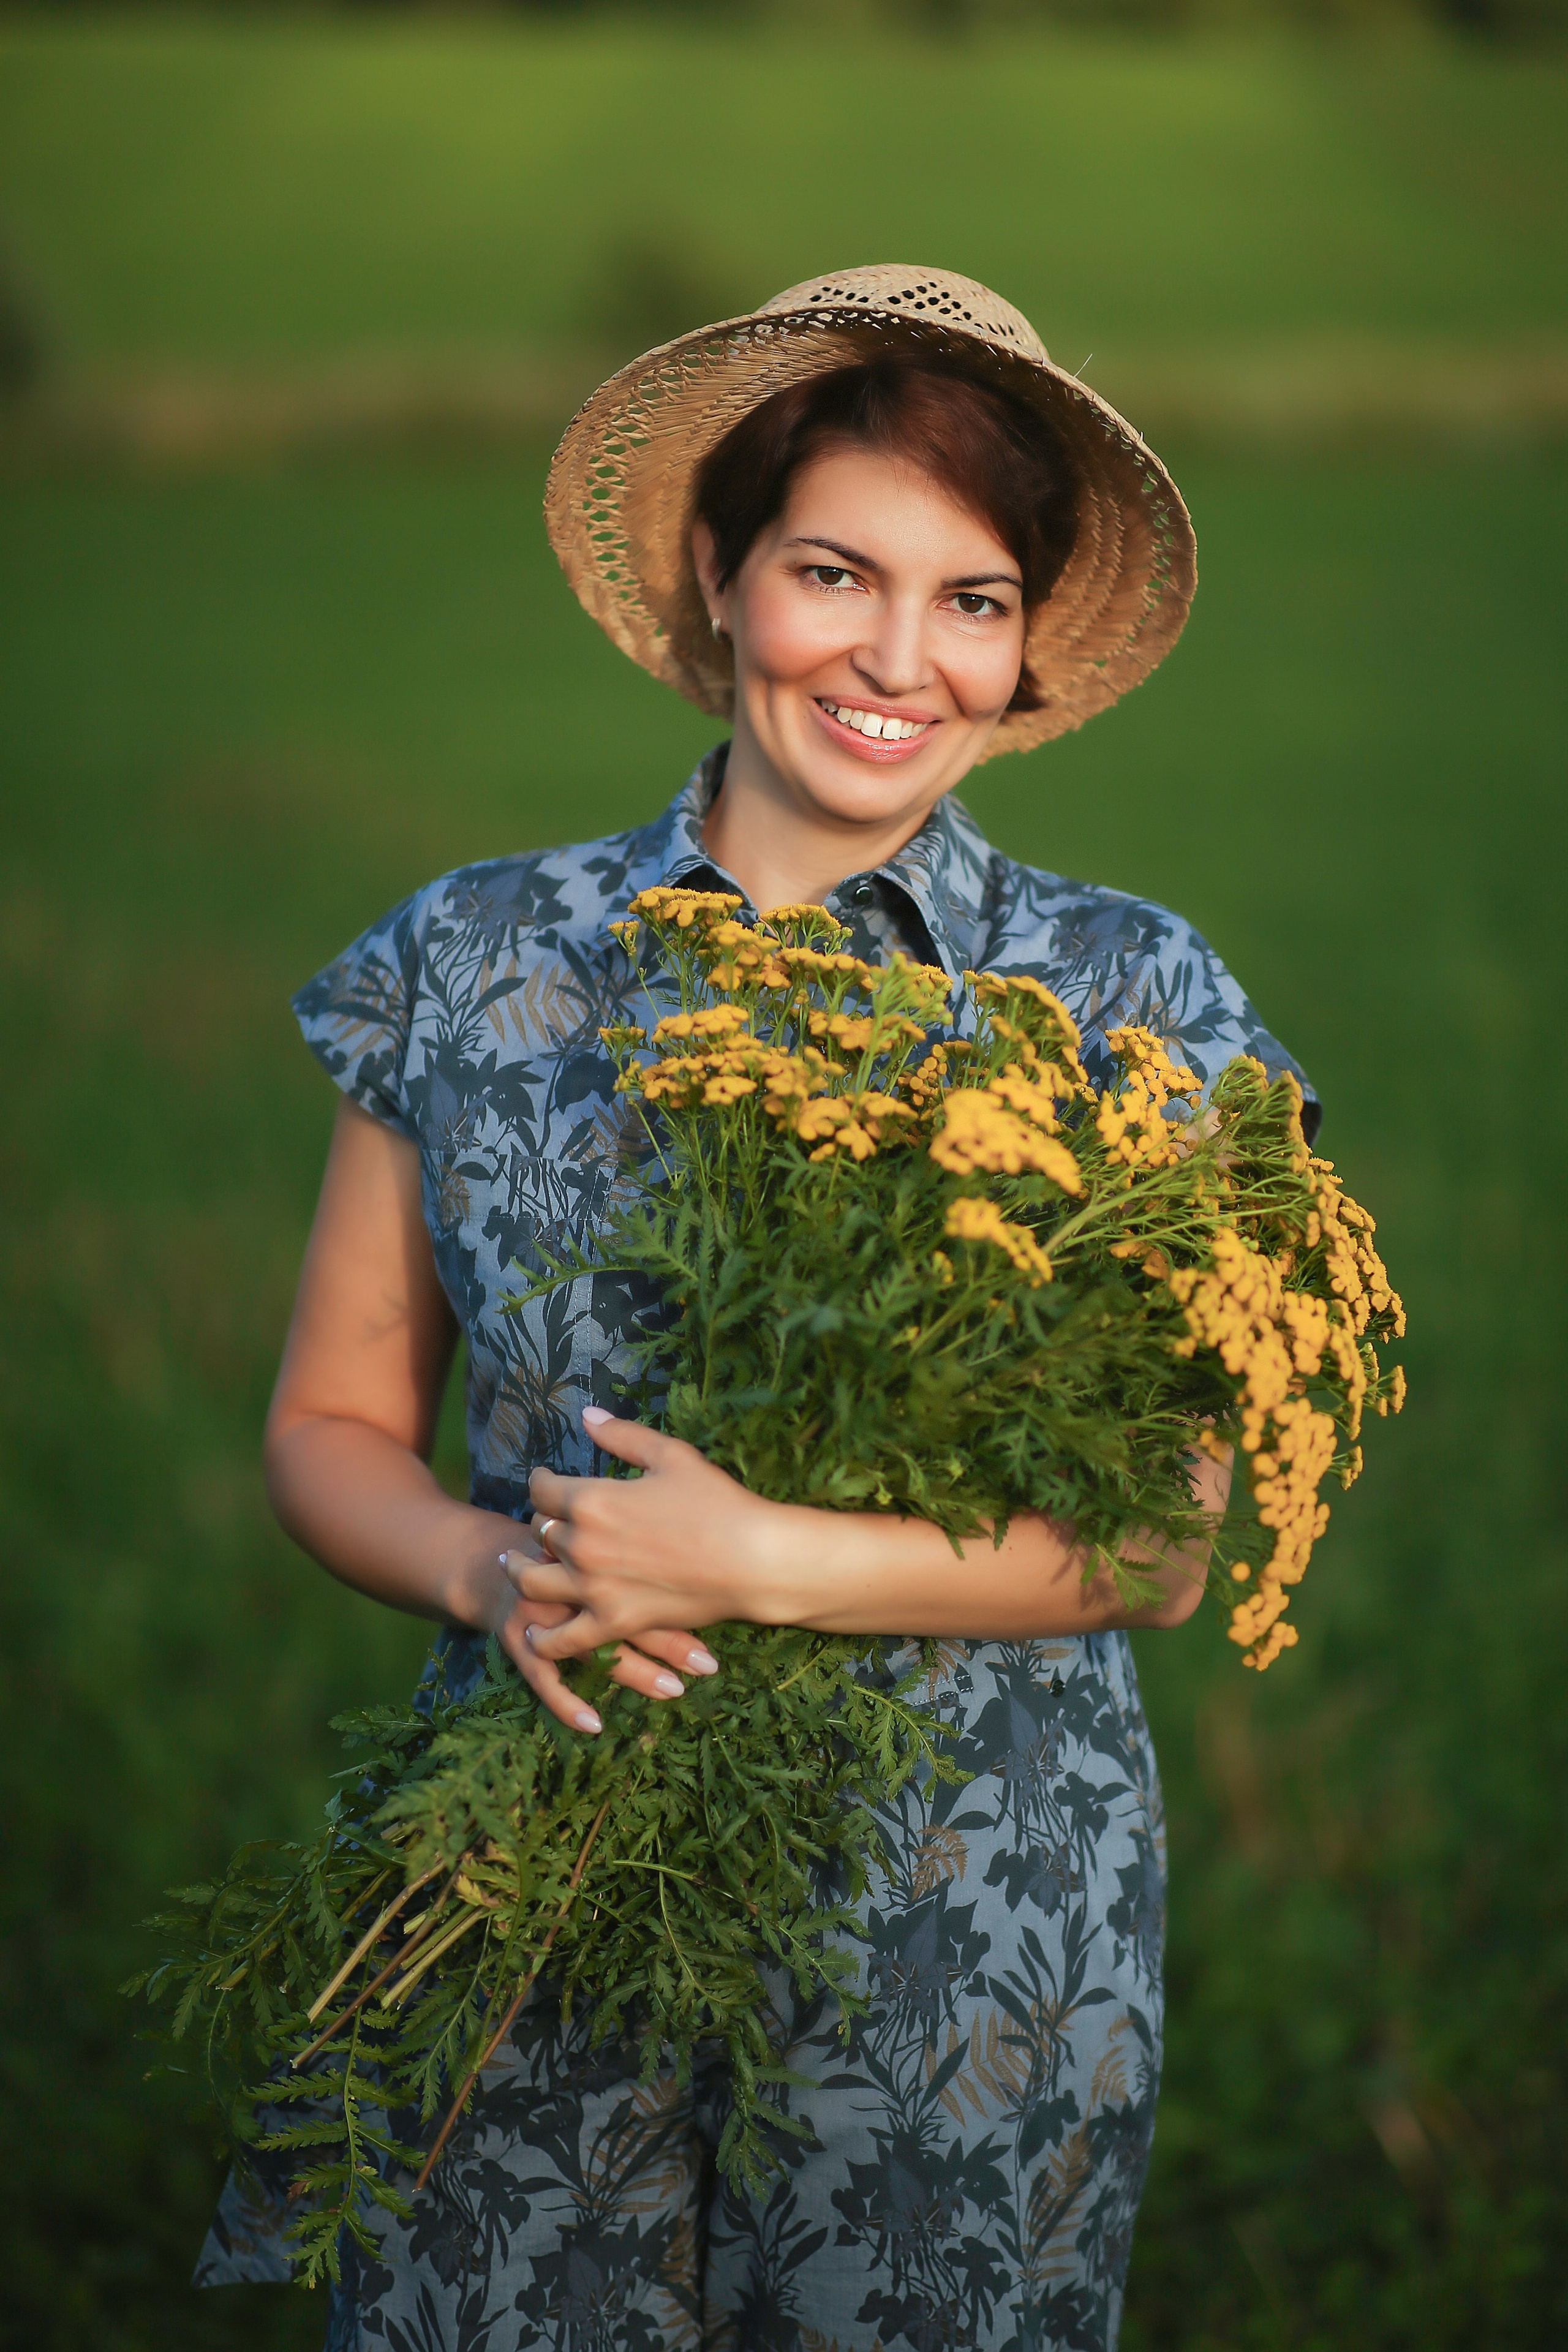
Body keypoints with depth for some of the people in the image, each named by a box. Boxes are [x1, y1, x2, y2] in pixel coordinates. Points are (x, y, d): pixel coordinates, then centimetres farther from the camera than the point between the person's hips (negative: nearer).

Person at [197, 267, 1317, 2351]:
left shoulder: (1130, 1004, -2)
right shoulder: (474, 968, 3)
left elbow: (1162, 1541, -6)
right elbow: (334, 1429, 7)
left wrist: (767, 1564, -18)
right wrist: (491, 1570, -14)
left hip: (967, 1941, -1)